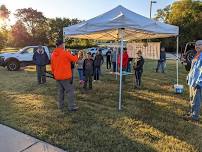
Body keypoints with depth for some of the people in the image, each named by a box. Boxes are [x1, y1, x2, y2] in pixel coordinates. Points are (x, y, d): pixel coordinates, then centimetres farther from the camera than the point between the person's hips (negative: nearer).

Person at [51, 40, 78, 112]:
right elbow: (74, 59, -4)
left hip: (57, 76, 7)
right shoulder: (65, 53, -14)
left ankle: (61, 106, 24)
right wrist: (77, 56, 17)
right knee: (70, 90, 0)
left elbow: (52, 65, 14)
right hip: (65, 76, -7)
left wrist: (54, 73, 24)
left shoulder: (53, 54, 8)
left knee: (61, 91, 18)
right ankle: (71, 107, 0)